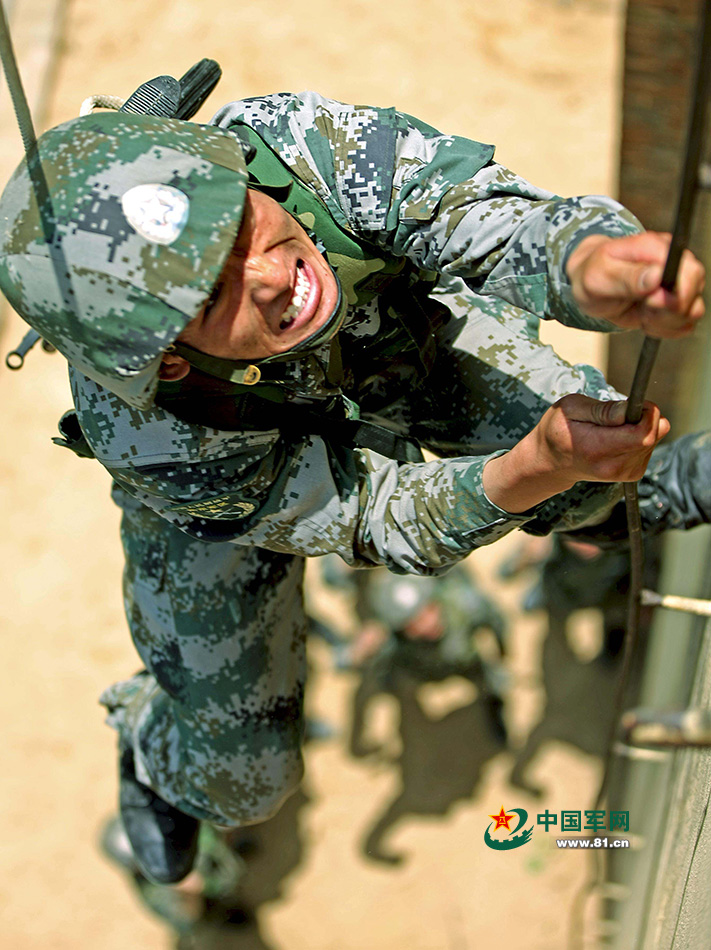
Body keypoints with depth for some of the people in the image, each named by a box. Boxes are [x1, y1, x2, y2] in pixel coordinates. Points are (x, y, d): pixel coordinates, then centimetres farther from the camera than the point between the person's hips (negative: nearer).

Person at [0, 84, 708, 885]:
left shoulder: (304, 145, -42)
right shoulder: (150, 441, -43)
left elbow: (508, 226, -48)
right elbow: (381, 519, -35)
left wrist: (593, 262, -72)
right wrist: (538, 465, -54)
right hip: (233, 466, -2)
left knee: (575, 484, -19)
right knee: (238, 774, 7)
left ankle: (628, 484, 23)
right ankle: (154, 743, 47)